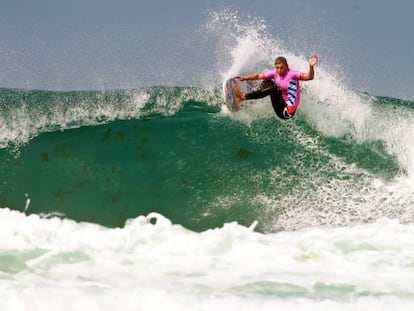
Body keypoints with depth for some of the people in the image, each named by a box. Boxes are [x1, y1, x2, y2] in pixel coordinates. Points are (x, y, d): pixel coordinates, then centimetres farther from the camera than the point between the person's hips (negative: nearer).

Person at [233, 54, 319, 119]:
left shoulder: (292, 74, -15)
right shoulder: (275, 73, 3)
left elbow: (309, 77, -29)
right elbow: (259, 76, 7)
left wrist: (311, 66, -47)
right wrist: (244, 78, -1)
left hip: (287, 111, -7)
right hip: (280, 108, 8)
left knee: (273, 88, -24)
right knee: (268, 82, 2)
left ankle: (243, 97, -25)